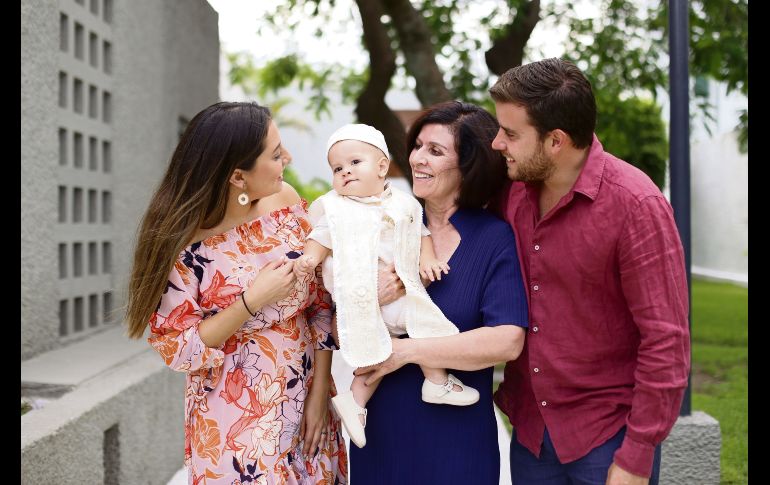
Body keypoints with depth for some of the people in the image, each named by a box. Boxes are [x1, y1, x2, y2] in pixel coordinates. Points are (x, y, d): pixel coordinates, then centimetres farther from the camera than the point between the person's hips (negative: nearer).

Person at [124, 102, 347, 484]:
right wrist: (252, 301, -24)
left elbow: (321, 297, 0)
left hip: (304, 401, 5)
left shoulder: (285, 200, -6)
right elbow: (176, 348, -14)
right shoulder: (183, 241, -19)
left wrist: (321, 389, -4)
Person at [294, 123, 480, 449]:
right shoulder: (333, 207, 5)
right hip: (359, 298, -4)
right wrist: (309, 257, -17)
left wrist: (427, 259, -1)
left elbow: (420, 233, 15)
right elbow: (321, 238, 2)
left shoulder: (403, 203, 10)